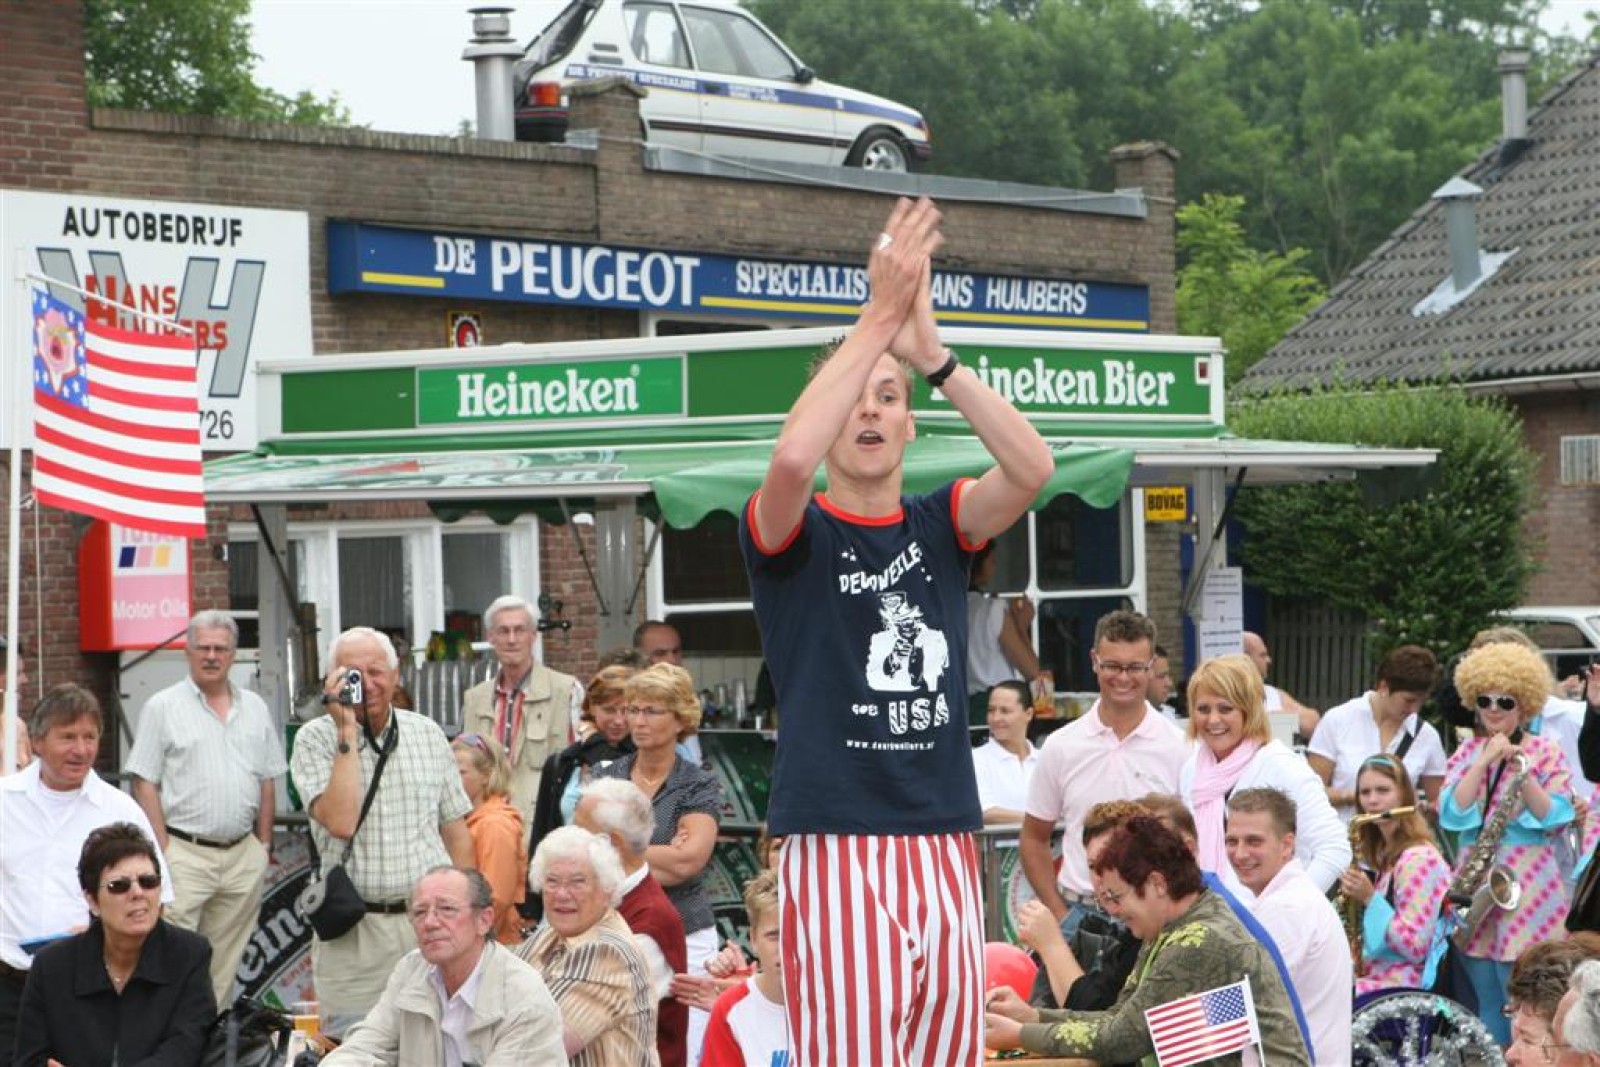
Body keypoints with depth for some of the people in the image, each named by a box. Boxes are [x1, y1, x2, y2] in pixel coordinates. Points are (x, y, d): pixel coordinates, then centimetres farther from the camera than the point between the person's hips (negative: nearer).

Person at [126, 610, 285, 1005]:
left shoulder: (255, 708, 13)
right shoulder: (163, 708, 0)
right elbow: (145, 784, -4)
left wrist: (263, 844, 10)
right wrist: (162, 850, -10)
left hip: (243, 855, 4)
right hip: (185, 851, -4)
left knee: (226, 963, 7)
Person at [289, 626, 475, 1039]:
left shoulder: (427, 734, 9)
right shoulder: (315, 739, -2)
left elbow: (456, 831, 14)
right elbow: (341, 822, -18)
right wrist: (347, 733, -14)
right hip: (354, 933, -3)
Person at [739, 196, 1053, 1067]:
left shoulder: (940, 527, 13)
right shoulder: (791, 535, 3)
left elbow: (1032, 467, -7)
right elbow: (792, 457, -21)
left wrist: (931, 352, -14)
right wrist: (881, 317, -18)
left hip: (946, 848, 4)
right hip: (837, 853, -4)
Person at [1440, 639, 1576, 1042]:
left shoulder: (1546, 752, -1)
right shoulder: (1468, 752, 10)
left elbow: (1555, 819, -9)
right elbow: (1452, 814, -4)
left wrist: (1523, 772, -19)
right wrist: (1485, 762, -12)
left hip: (1526, 883, -4)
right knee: (1486, 1001, 8)